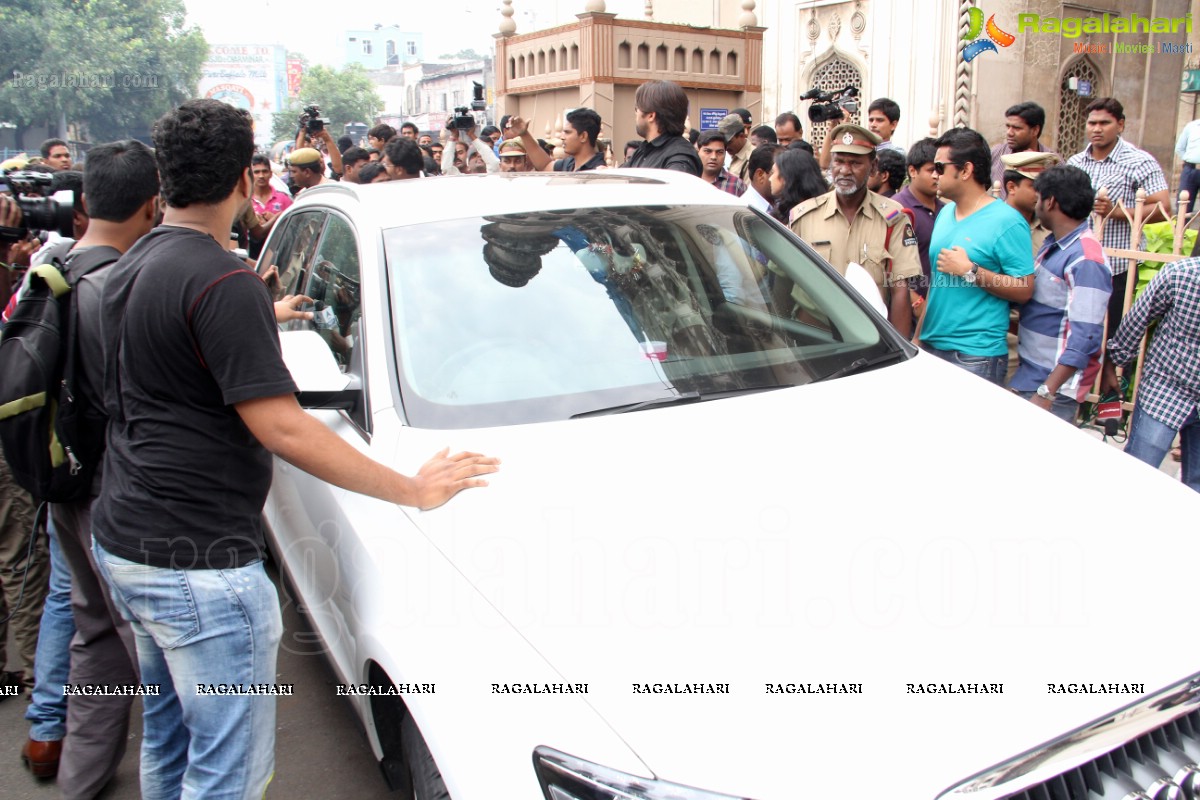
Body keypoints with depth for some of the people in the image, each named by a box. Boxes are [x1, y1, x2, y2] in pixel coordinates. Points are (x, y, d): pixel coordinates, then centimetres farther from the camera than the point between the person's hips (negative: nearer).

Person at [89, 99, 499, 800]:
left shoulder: (134, 265, 10)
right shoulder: (223, 282, -20)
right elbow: (282, 430, -24)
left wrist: (261, 317, 44)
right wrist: (415, 491, -18)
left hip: (122, 539, 10)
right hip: (199, 565, -10)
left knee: (168, 736, 25)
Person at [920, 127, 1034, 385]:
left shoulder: (1006, 221, -10)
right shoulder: (945, 214, 13)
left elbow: (1024, 290, -14)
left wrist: (970, 271, -19)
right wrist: (920, 334, 13)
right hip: (931, 346, 7)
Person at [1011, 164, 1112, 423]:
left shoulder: (1086, 259, -19)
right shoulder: (1053, 244, 10)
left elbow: (1084, 339, -24)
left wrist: (1047, 392, -26)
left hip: (1056, 385, -9)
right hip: (1028, 373, 9)